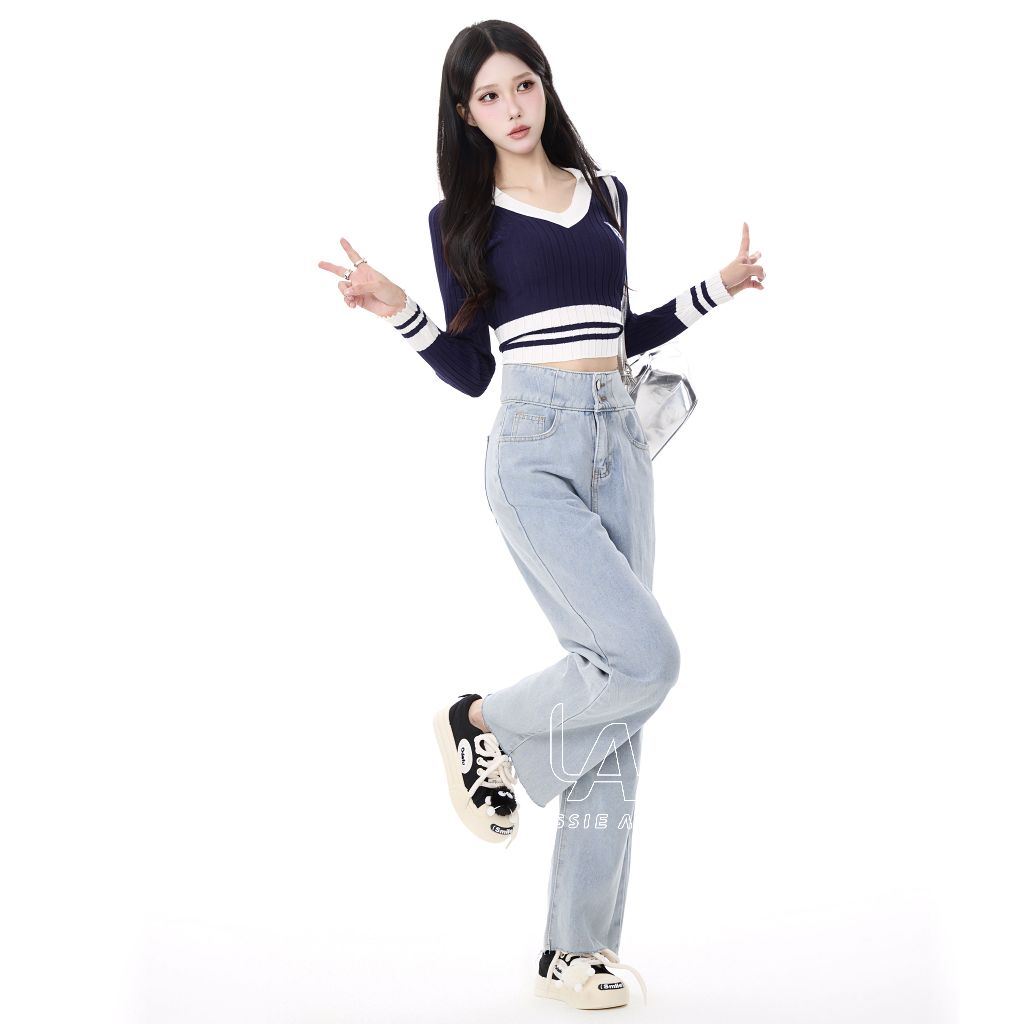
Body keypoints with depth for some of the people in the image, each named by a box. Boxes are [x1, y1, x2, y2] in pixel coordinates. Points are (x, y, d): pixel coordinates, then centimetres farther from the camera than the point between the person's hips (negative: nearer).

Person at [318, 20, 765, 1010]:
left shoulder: (605, 193, 17)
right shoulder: (461, 218, 6)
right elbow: (469, 371, 5)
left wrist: (716, 288, 20)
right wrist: (399, 310, -10)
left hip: (619, 442, 5)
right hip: (533, 446, -5)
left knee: (615, 695, 0)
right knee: (642, 658, -21)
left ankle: (577, 949, 8)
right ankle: (481, 720, 9)